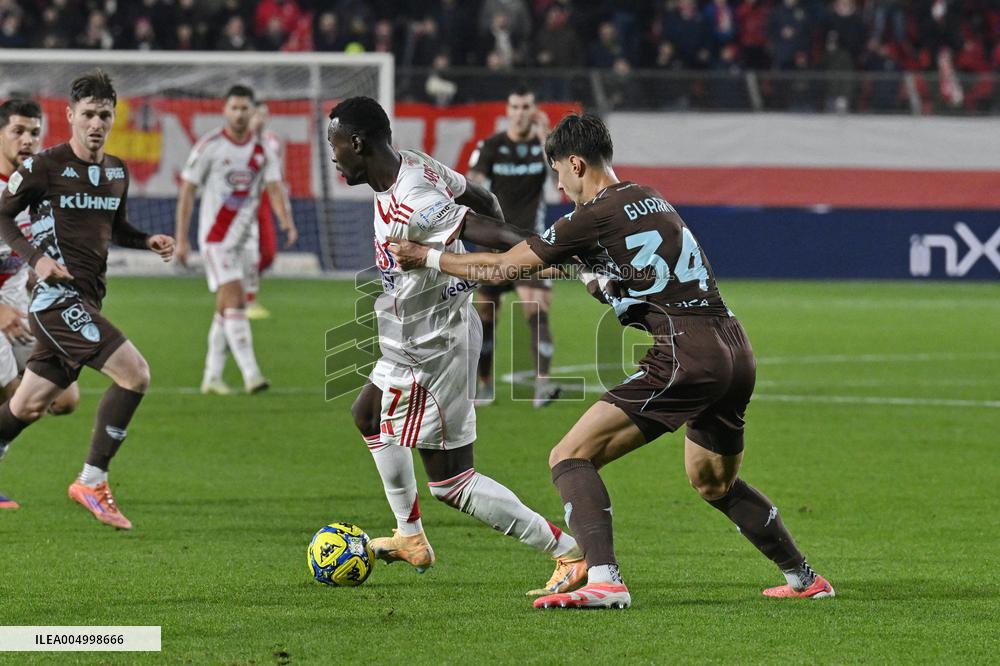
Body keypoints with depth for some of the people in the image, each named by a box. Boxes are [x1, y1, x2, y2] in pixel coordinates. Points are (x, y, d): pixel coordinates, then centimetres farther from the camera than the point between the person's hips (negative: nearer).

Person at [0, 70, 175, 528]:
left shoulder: (117, 172, 13)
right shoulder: (44, 166, -8)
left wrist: (148, 241, 8)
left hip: (86, 301, 8)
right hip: (57, 296, -8)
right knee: (135, 373, -19)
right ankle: (92, 481, -11)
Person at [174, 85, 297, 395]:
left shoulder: (262, 150, 5)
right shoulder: (209, 146, -7)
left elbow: (275, 187, -5)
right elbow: (187, 191, -4)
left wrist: (286, 220, -25)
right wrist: (181, 239, -8)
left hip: (246, 238, 5)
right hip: (216, 237, -5)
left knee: (226, 308, 10)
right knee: (235, 302, -15)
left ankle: (212, 376, 19)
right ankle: (250, 374, -21)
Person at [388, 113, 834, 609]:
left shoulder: (596, 216, -4)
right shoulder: (650, 199, 20)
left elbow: (506, 267, 2)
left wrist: (425, 257, 12)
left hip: (684, 354, -9)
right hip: (735, 351, 9)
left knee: (570, 457, -9)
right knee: (715, 483, 30)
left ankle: (603, 581, -25)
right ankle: (803, 578, 37)